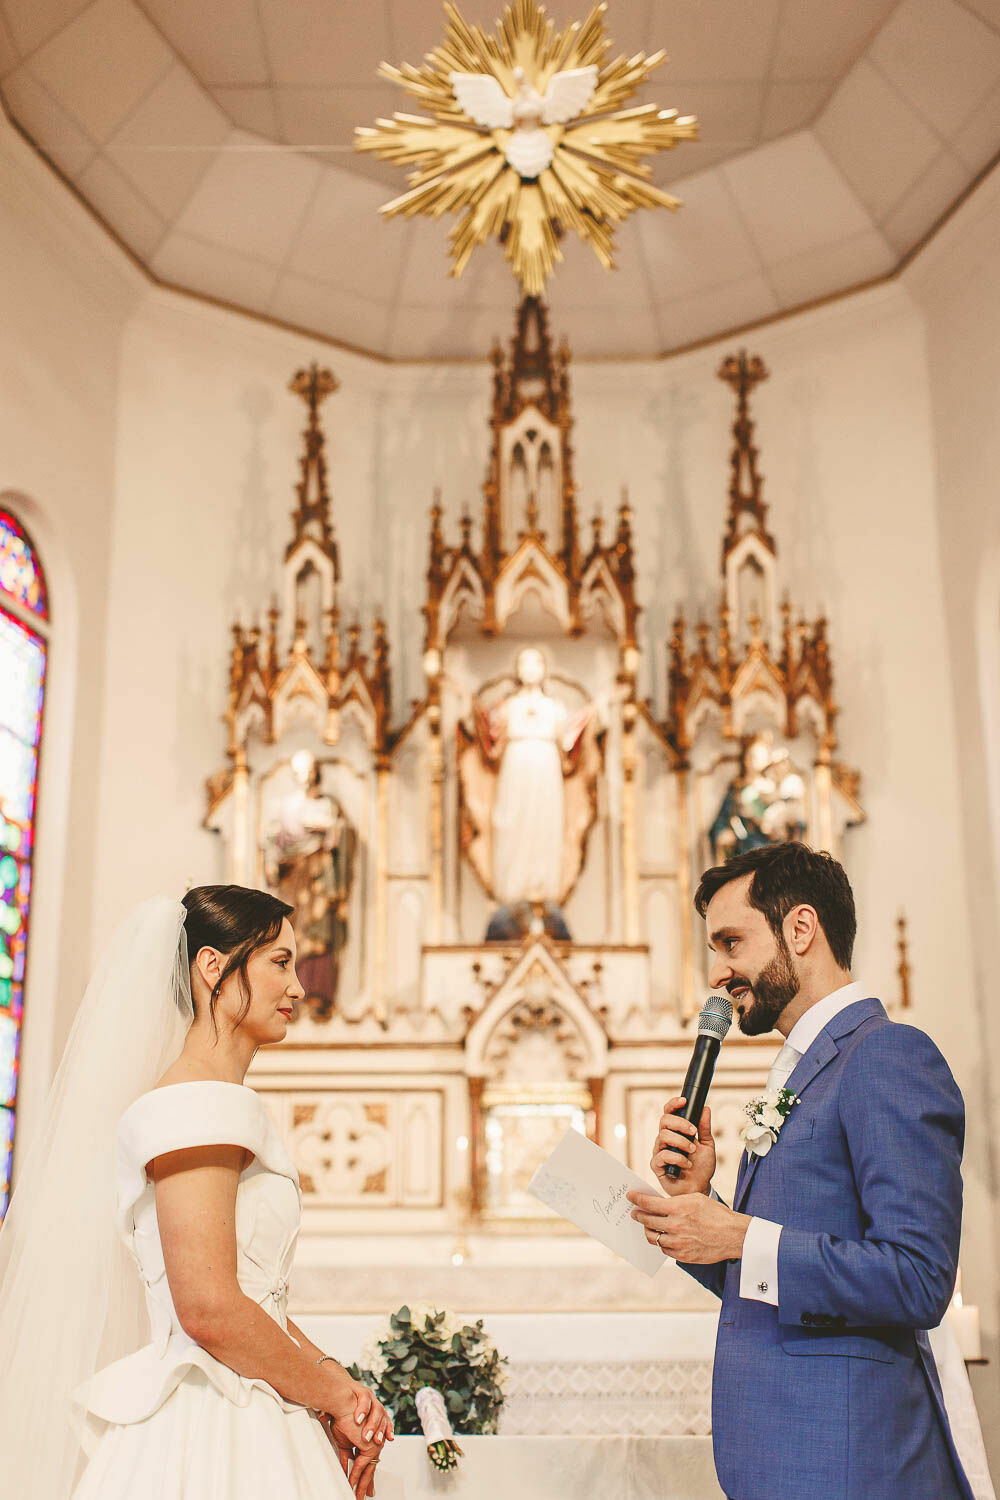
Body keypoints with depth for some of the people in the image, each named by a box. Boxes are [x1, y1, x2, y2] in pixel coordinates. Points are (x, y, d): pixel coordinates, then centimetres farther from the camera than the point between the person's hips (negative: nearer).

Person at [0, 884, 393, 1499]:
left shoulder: (228, 1103, 14)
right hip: (207, 1439, -9)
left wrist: (330, 1377, 1)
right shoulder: (196, 1102, -16)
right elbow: (209, 1310, -23)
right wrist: (332, 1394, -10)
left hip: (245, 1424, 9)